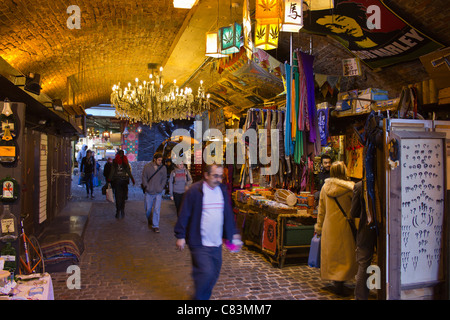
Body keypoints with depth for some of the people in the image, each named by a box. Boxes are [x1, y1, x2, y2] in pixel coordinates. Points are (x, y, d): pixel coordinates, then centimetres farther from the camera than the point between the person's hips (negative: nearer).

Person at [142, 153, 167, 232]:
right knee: (148, 209, 11)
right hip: (149, 192, 0)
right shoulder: (147, 167, -1)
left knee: (157, 209, -6)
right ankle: (150, 221, 39)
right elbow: (144, 177, 2)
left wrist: (161, 187, -5)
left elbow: (164, 179, 7)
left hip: (158, 193, 0)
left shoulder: (163, 168, 2)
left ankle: (155, 226, 3)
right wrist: (146, 187, -7)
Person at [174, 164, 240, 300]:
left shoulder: (222, 190, 6)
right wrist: (180, 236, -8)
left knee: (214, 273, 13)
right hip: (199, 243, -6)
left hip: (216, 243, 6)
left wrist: (232, 233, 19)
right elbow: (184, 214, -9)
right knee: (206, 272, -12)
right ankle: (200, 297, 11)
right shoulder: (195, 191, -12)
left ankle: (205, 296, 33)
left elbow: (228, 213, 17)